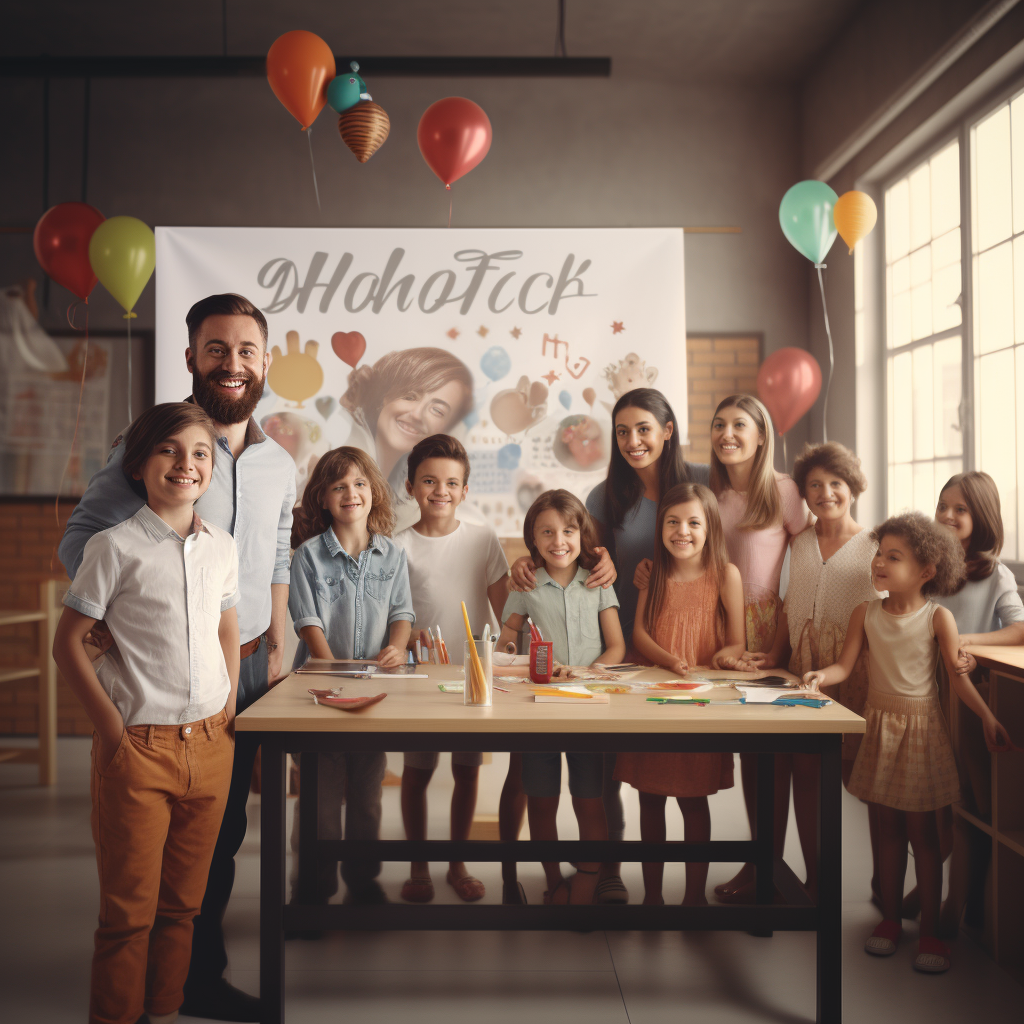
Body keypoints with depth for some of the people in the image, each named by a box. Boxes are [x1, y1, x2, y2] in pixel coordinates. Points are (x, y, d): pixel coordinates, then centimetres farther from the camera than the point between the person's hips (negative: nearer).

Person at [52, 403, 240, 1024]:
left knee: (182, 901, 15)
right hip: (138, 745, -4)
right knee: (130, 906, 5)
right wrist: (109, 726, -9)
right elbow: (69, 642, -5)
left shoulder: (222, 547, 7)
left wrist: (229, 708, 8)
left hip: (209, 743, 4)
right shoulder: (115, 547, -7)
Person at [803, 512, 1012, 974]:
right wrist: (820, 676, -24)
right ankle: (890, 919, 24)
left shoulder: (937, 617, -10)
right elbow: (844, 665, -5)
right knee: (889, 827, 11)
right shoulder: (866, 613, -3)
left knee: (922, 831, 4)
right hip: (879, 725, 3)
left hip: (920, 727, -3)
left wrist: (987, 716, -18)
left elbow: (958, 676, -8)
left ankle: (929, 932, 16)